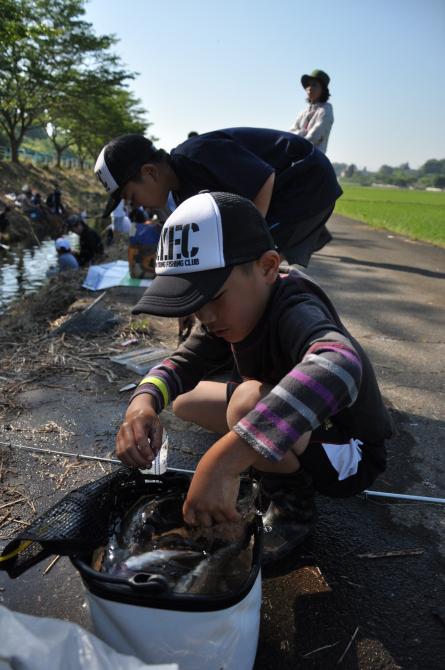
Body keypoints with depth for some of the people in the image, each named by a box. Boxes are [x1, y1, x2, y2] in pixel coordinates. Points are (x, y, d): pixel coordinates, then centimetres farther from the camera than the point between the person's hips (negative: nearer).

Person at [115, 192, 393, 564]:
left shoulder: (295, 312, -33)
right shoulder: (232, 310, -8)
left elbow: (337, 366, -55)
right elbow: (183, 363, -5)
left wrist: (224, 460, -61)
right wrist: (144, 402, -28)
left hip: (347, 453, -8)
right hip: (288, 431, 8)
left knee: (251, 399, -35)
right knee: (185, 401, 6)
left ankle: (292, 507, -7)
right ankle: (285, 478, 11)